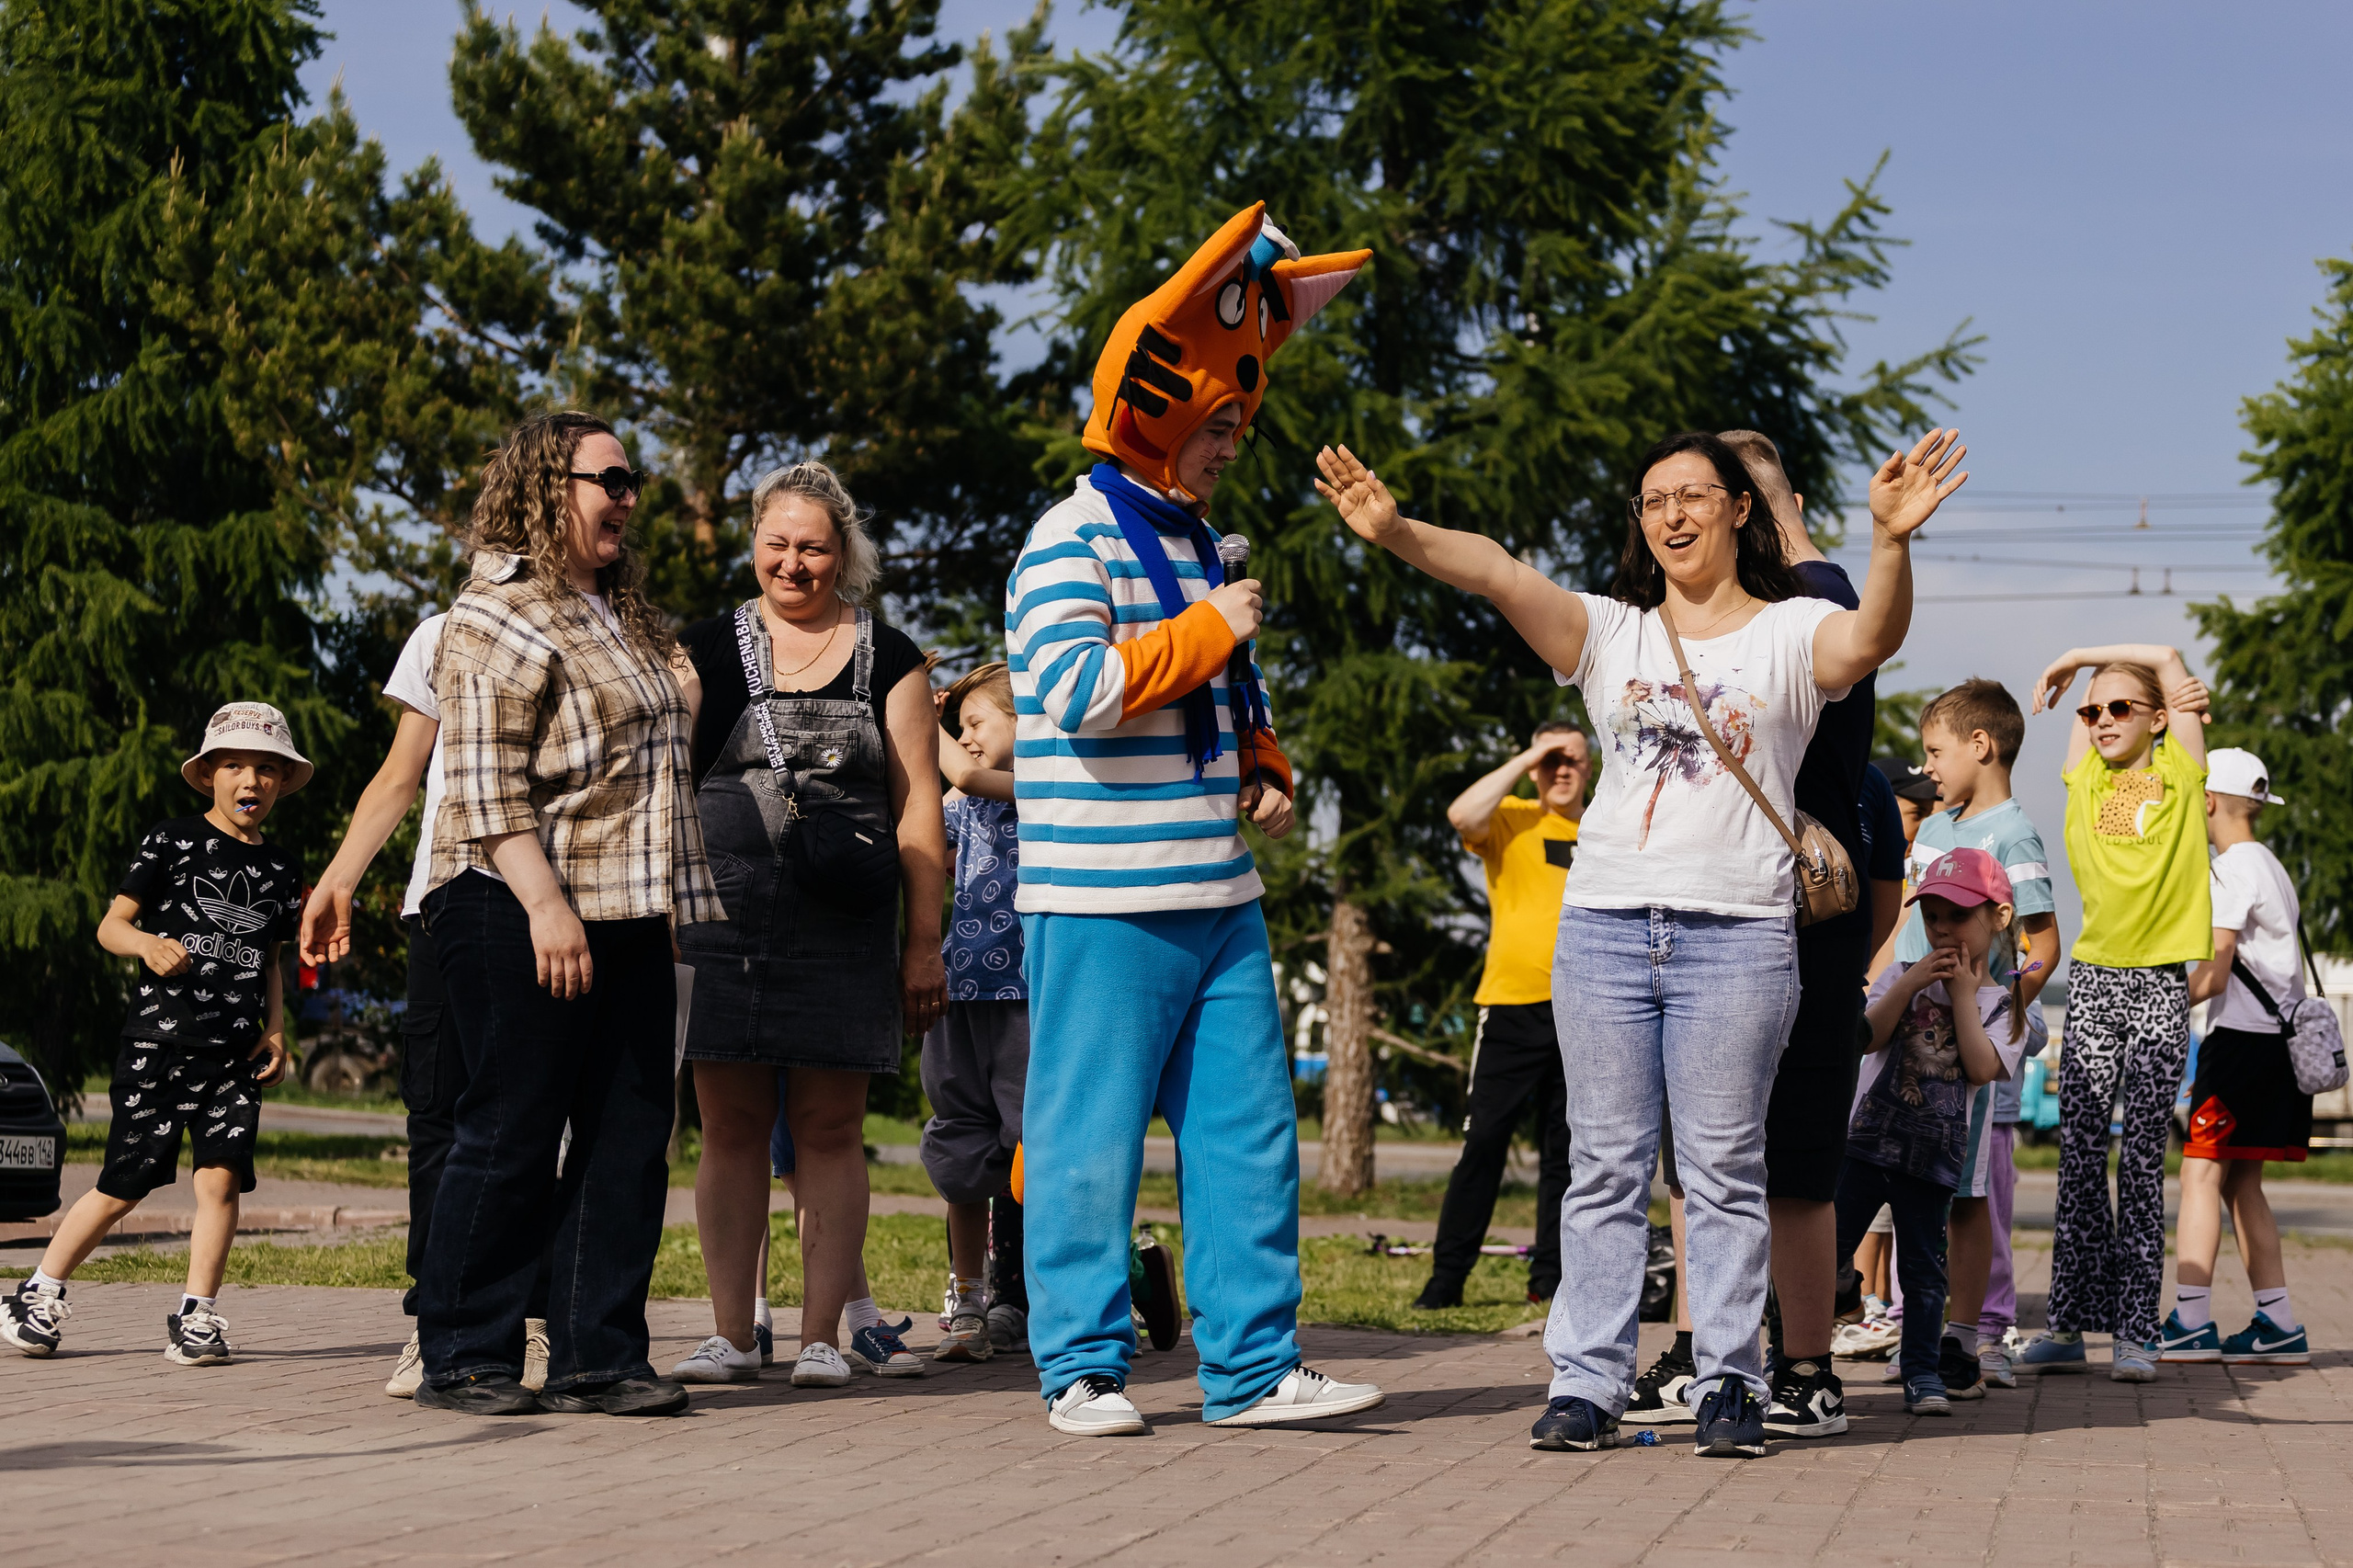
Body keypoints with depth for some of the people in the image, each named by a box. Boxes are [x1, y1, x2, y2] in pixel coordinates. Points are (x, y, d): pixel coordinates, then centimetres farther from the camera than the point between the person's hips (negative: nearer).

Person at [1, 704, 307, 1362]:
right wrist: (147, 943, -20)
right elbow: (110, 925, 1)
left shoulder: (279, 868, 13)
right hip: (158, 1042, -3)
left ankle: (198, 1315, -2)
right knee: (123, 1187, 0)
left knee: (220, 1177, -12)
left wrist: (275, 1030, 10)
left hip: (236, 1056, 3)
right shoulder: (171, 843, 0)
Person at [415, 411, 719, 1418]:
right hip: (525, 917, -9)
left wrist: (673, 905, 22)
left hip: (628, 918, 9)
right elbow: (487, 786, -15)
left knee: (630, 1135, 5)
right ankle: (464, 1359, 4)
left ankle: (598, 1356, 10)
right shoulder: (498, 617, -7)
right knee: (512, 1136, -5)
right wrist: (546, 904, -23)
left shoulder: (620, 615, 21)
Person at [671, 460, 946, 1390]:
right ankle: (731, 1335, 7)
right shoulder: (705, 651, 10)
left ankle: (824, 1333, 5)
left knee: (829, 1128, 1)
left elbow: (917, 808, 8)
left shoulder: (888, 660, 9)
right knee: (730, 1122, 2)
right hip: (725, 919, 1)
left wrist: (926, 943, 3)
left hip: (844, 928, 0)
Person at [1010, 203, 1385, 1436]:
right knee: (1091, 1138, -1)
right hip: (1106, 903, -8)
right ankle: (1083, 1367, 9)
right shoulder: (1075, 540, -8)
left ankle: (1252, 1365, 12)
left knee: (1247, 1129, 7)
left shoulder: (1197, 545, 18)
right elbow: (1077, 689, -22)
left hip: (1221, 898, 8)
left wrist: (1264, 773, 12)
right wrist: (1211, 628, -14)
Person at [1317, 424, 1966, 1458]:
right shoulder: (1611, 633, 12)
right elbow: (1497, 573, -2)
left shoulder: (1789, 633, 6)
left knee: (1725, 1169, 1)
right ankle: (1588, 1383, 7)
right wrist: (1396, 532, -18)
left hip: (1739, 933, -2)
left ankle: (1728, 1383, 8)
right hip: (1605, 921, 3)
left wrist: (1891, 542, -36)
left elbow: (1869, 640, -17)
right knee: (1606, 1166, 4)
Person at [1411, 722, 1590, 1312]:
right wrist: (1523, 761, -12)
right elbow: (1462, 815, -20)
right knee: (1485, 1141, -6)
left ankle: (1549, 1279, 13)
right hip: (1513, 1005, -3)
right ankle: (1447, 1276, -3)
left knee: (1565, 1152, 7)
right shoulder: (1512, 821, 2)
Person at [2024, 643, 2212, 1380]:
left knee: (2142, 1159, -3)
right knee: (2080, 1154, 0)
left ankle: (2136, 1331, -2)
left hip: (2160, 983, -3)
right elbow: (2077, 688, 20)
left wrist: (2075, 658, 5)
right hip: (2091, 979, 3)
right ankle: (2069, 1323, 3)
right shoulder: (2086, 778, 11)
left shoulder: (2178, 772, 3)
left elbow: (2168, 659, -1)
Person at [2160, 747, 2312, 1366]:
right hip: (2281, 1035, 9)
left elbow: (2213, 976, -16)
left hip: (2244, 1037, -9)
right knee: (2239, 1181, 11)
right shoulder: (2272, 867, 20)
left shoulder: (2229, 870, -10)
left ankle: (2191, 1319, -18)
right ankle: (2278, 1325, 8)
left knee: (2202, 1172, -11)